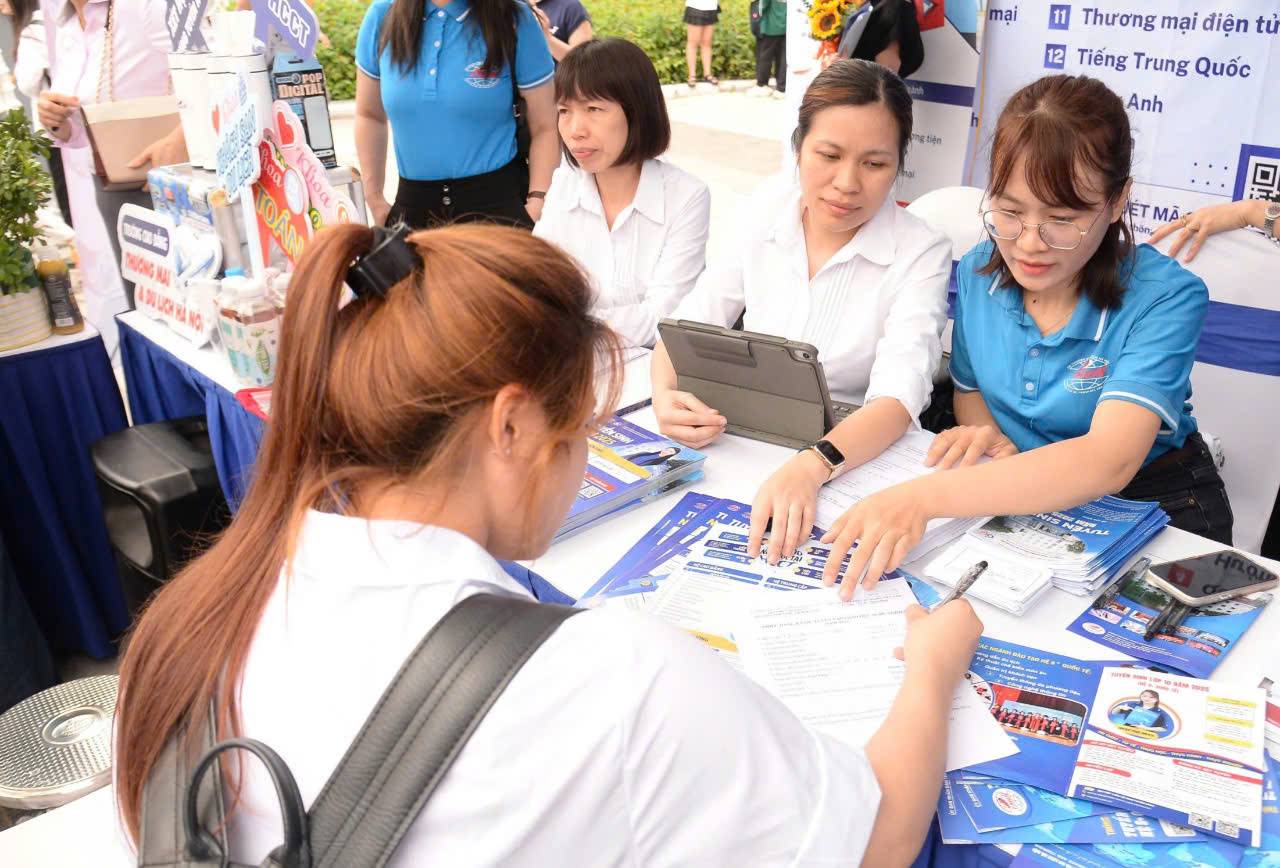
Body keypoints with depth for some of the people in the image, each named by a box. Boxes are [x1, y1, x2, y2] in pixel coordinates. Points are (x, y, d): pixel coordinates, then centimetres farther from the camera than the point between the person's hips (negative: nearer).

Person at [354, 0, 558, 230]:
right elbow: (369, 115, 12)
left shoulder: (514, 21, -8)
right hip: (414, 205, 3)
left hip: (500, 201, -3)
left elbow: (545, 128, -4)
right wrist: (375, 200, 11)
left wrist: (537, 207, -14)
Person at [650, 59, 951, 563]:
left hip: (858, 460, -3)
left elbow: (898, 397, -24)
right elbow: (691, 323, 2)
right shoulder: (768, 210, 0)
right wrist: (665, 392, -21)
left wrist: (809, 467, -43)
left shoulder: (921, 254, -12)